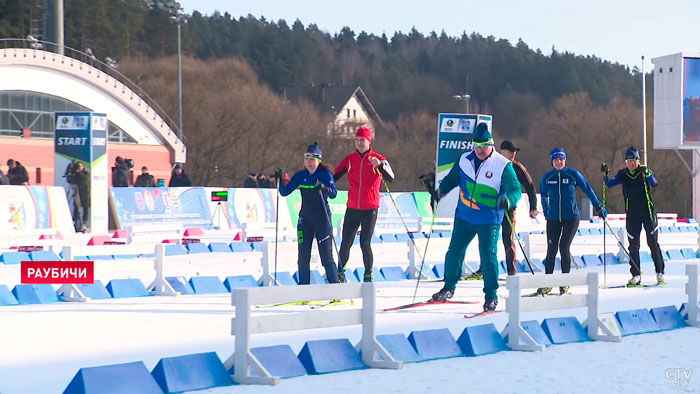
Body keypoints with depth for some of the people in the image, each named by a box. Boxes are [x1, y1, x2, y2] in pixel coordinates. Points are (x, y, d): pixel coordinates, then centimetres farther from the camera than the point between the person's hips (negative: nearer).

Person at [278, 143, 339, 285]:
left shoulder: (325, 174, -6)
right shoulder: (300, 176, 7)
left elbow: (333, 193, -20)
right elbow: (285, 192, 7)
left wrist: (324, 188, -39)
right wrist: (280, 181, -11)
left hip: (322, 219, -4)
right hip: (305, 219, 4)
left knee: (326, 256, -6)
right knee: (303, 256, 1)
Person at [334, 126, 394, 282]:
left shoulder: (378, 159, -2)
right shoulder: (349, 160, 7)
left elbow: (390, 178, -15)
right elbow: (334, 176, 8)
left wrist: (380, 165, -32)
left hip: (370, 209, -3)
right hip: (352, 209, 3)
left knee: (365, 244, -7)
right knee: (346, 242, 3)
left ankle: (368, 275, 5)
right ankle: (340, 273, 17)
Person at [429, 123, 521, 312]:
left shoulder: (503, 165, -11)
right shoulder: (464, 160, 2)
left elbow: (515, 189, -14)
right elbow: (452, 178, 15)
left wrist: (507, 200, -37)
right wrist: (441, 190, -5)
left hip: (489, 220, -4)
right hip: (464, 217, 4)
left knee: (488, 256, -8)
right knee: (454, 252, 7)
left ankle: (491, 295, 6)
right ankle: (449, 287, 26)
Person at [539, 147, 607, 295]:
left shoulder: (573, 175, -4)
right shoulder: (547, 177, 3)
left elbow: (588, 190, 6)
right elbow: (543, 196, 20)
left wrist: (599, 208, 12)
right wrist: (546, 213, 22)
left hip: (571, 218, -2)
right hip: (553, 219, 2)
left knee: (564, 247, -11)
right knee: (551, 249, -1)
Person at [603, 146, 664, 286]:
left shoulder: (644, 171, -2)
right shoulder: (623, 174, 5)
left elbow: (654, 183, -18)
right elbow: (610, 184, -3)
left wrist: (647, 174, -36)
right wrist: (605, 174, -20)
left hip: (648, 212, -2)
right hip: (632, 214, 2)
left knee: (653, 243, -1)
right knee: (633, 245, 1)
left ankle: (660, 273, 7)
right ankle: (636, 276, 5)